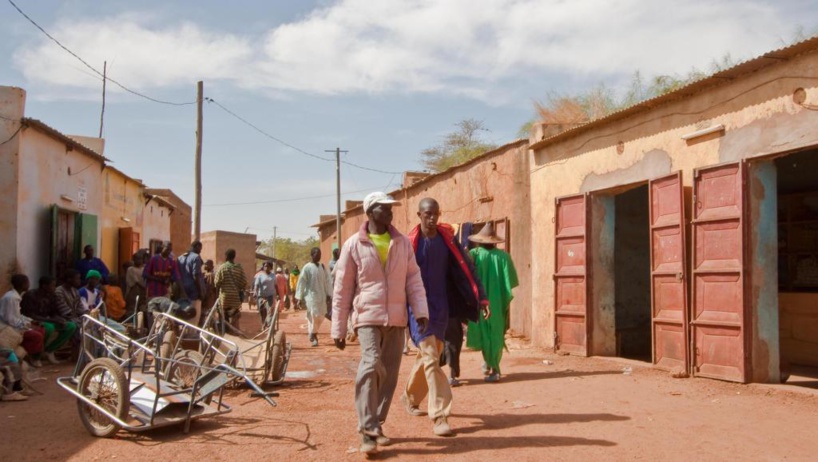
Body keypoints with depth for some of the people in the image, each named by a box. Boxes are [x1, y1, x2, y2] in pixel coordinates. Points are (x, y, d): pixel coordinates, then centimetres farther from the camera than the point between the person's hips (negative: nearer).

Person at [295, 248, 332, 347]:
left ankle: (312, 333, 28)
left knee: (320, 317, 7)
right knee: (314, 316, -8)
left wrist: (329, 295, 6)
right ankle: (312, 335, 9)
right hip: (311, 296, -5)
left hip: (321, 296, 5)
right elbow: (301, 283, -7)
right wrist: (299, 297, -8)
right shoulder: (307, 267, -7)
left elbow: (327, 281, 10)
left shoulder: (322, 267, 8)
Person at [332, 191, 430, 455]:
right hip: (368, 316, -4)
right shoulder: (354, 245, -2)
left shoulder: (403, 243, 7)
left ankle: (376, 424, 23)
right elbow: (342, 289, 0)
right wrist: (338, 329, -1)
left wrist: (421, 310, -8)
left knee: (390, 374, 7)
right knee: (372, 365, -21)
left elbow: (413, 278, 7)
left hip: (396, 319, 4)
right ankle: (368, 430, -14)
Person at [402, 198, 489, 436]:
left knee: (428, 356, 17)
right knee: (431, 358, -11)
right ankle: (439, 416, -10)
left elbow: (464, 269, 1)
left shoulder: (447, 238, 2)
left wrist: (480, 296, -5)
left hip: (441, 307, 5)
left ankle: (411, 397, 40)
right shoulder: (410, 242, -9)